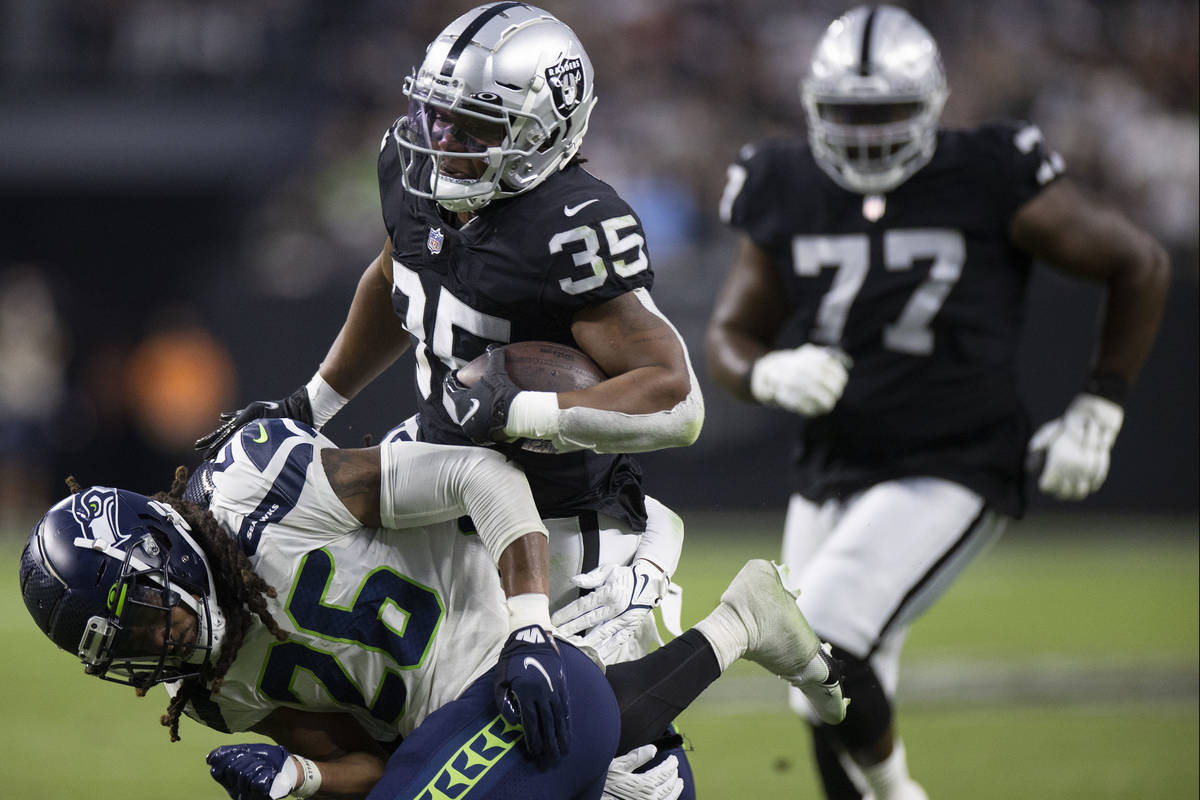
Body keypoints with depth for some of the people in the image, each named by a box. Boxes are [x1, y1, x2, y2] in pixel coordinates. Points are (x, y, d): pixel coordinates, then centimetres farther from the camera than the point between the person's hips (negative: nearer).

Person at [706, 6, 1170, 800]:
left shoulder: (990, 183, -11)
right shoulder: (788, 194, 1)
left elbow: (1142, 266, 0)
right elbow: (730, 337, 11)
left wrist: (1097, 414, -2)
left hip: (949, 479, -5)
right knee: (837, 721, 9)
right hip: (831, 480, 5)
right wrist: (774, 375, -13)